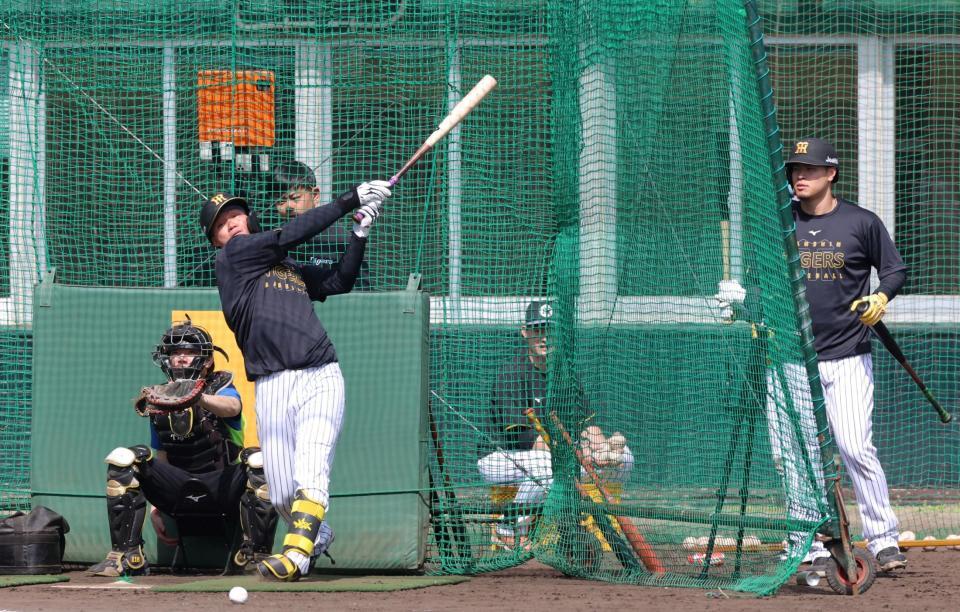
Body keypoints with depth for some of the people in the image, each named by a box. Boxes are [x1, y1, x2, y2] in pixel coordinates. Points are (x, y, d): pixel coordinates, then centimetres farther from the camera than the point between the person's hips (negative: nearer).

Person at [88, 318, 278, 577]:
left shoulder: (221, 388, -1)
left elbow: (232, 407, -29)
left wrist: (199, 398, -51)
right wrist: (156, 508, 7)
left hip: (221, 485, -4)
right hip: (178, 487, 4)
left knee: (258, 461, -34)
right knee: (123, 459, -18)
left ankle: (257, 554, -28)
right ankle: (127, 555, -21)